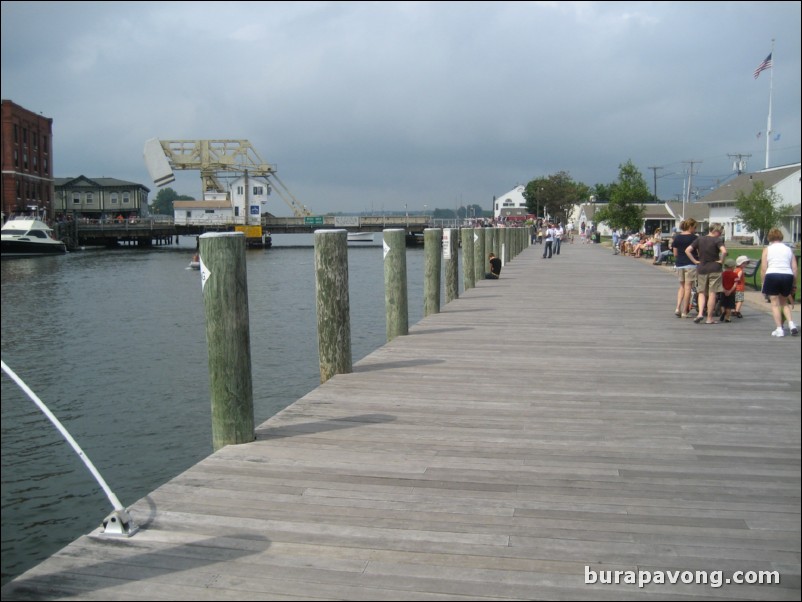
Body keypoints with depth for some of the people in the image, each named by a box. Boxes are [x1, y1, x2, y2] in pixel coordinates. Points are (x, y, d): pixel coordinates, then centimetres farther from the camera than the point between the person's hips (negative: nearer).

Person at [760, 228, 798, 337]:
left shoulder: (767, 249, 5)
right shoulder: (789, 250, 13)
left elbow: (763, 269, -1)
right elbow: (794, 269, 8)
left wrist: (764, 284, 6)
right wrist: (794, 285, 13)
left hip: (772, 276, -3)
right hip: (787, 276, 3)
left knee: (775, 304, 5)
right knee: (784, 302, 20)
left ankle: (779, 329, 0)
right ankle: (791, 324, 2)